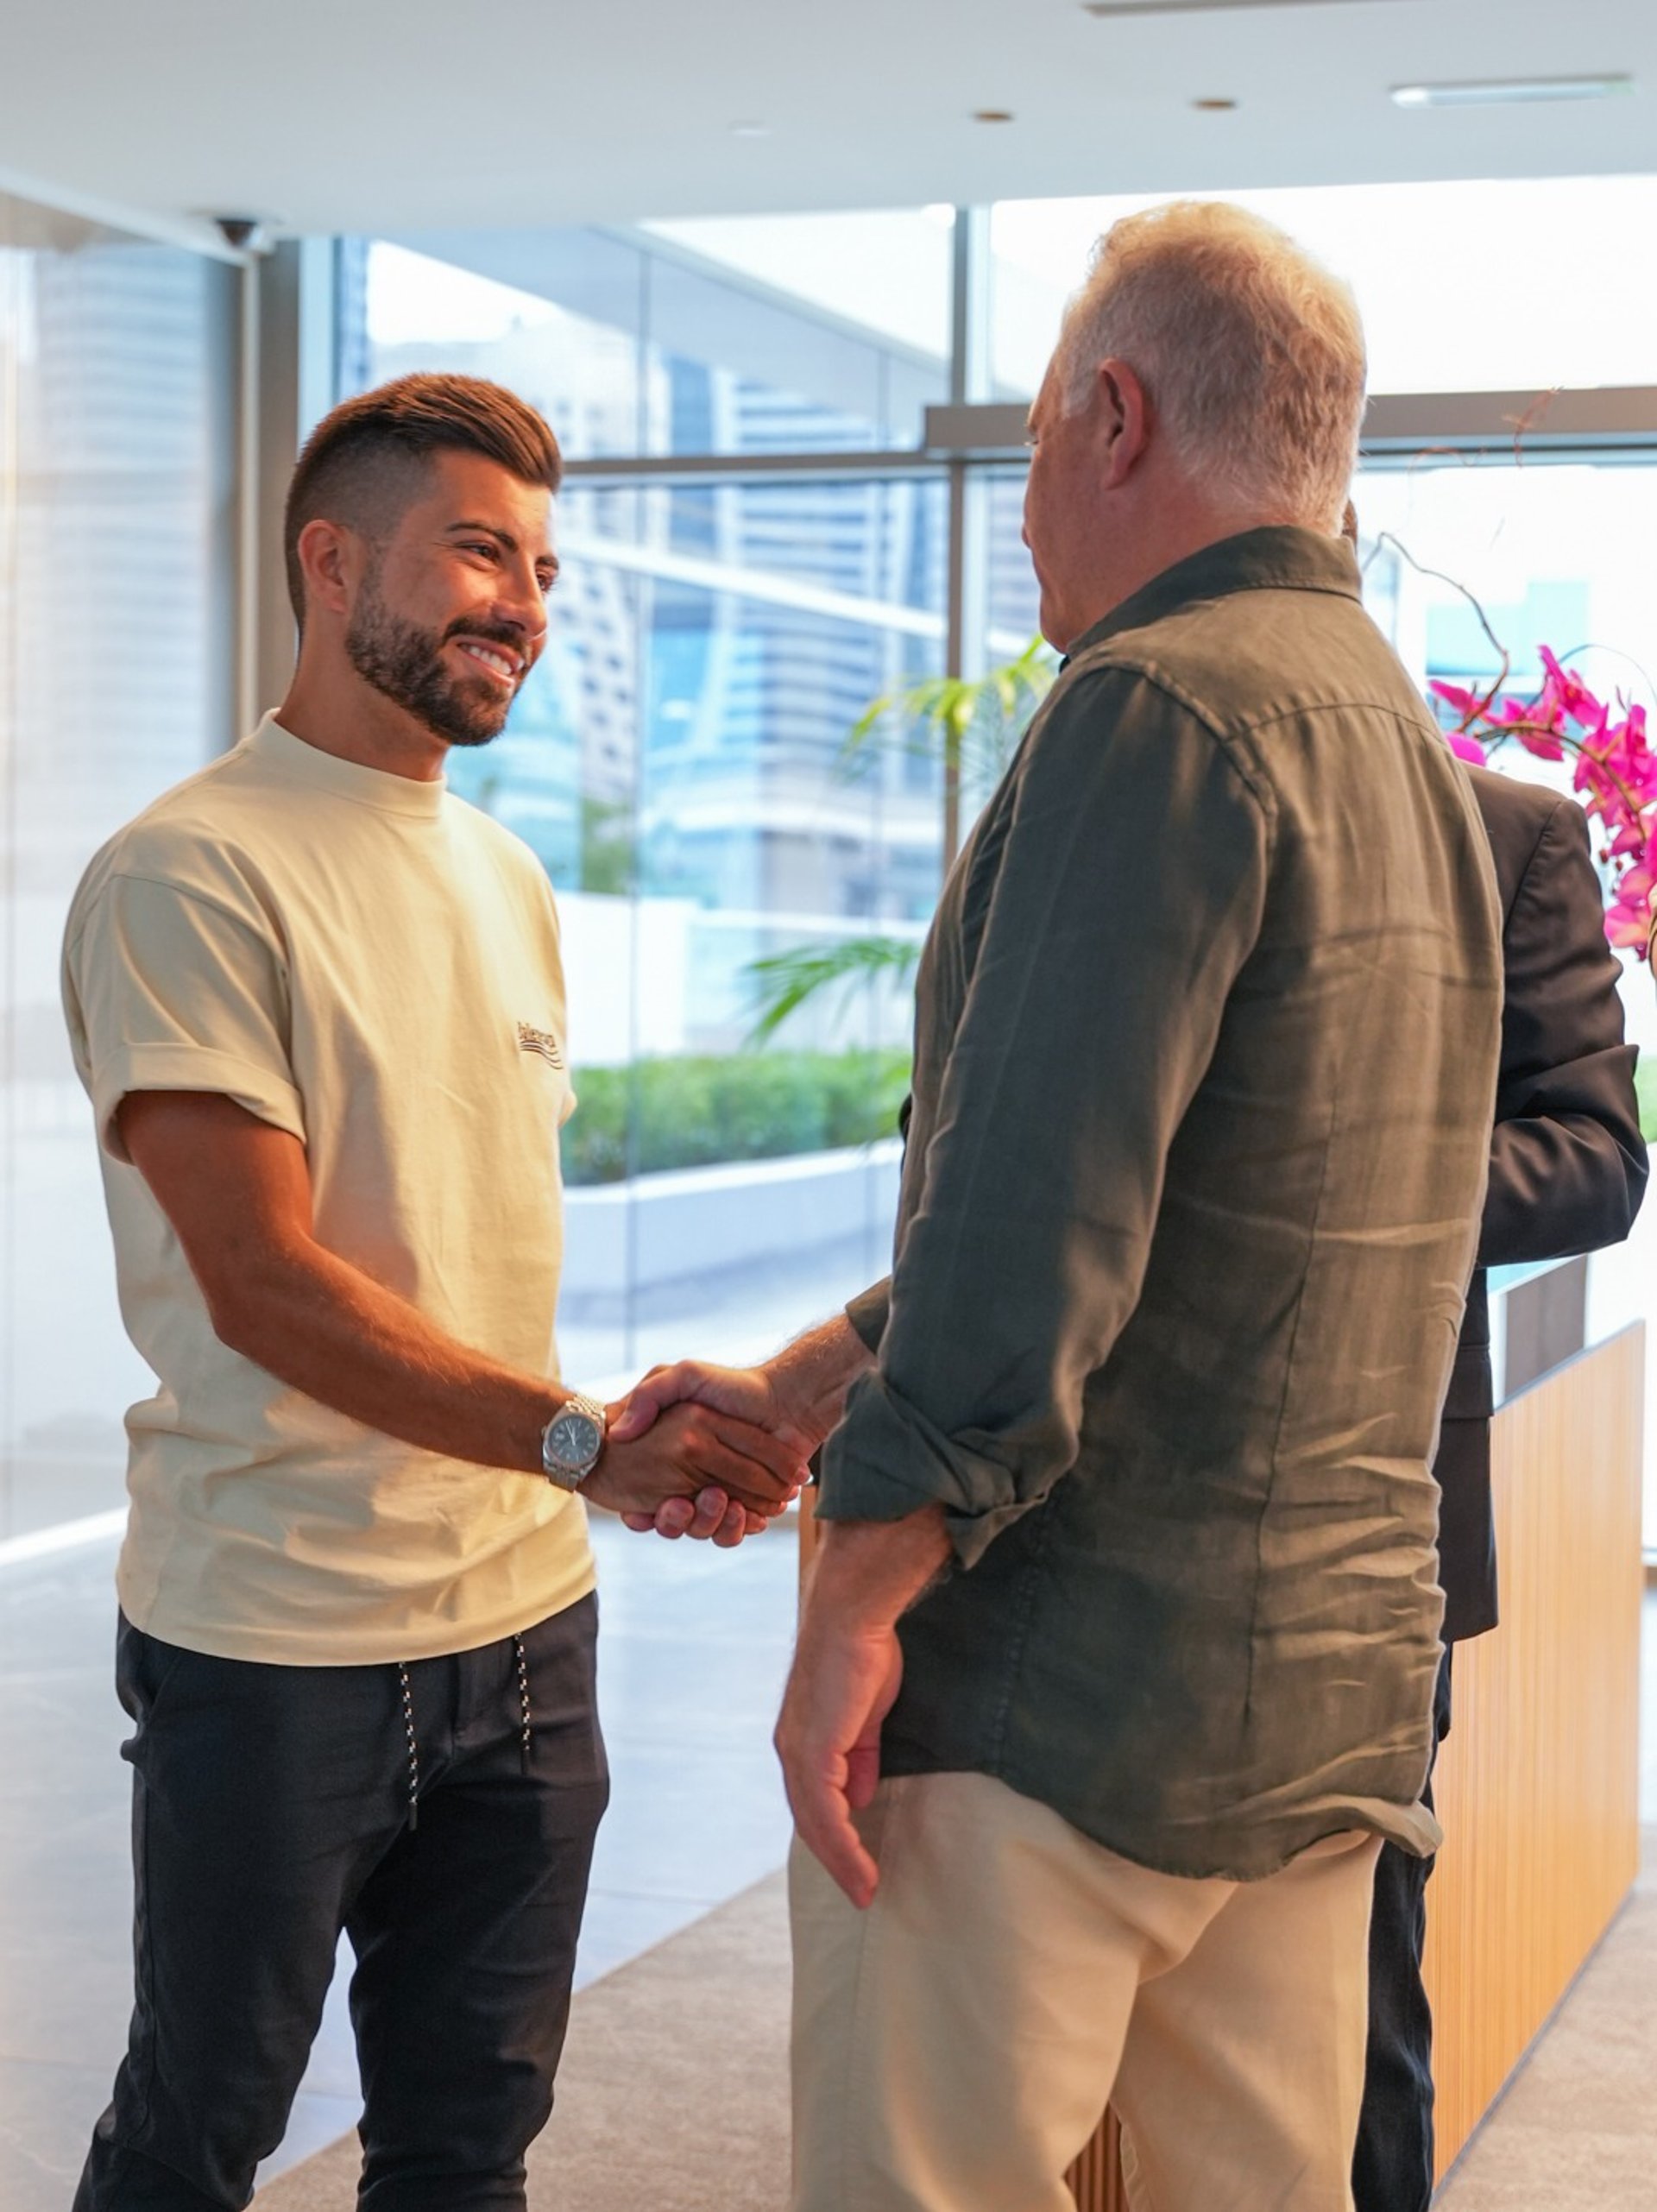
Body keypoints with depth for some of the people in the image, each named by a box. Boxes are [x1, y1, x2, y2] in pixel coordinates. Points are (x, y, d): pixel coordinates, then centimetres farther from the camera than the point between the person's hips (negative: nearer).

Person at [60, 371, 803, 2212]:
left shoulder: (506, 882, 13)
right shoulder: (184, 876, -11)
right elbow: (265, 1284, -20)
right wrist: (585, 1440, -29)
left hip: (525, 1626, 7)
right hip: (272, 1645, -6)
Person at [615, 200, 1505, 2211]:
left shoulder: (1164, 709, -14)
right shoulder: (1403, 737, 16)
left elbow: (1034, 1214, -22)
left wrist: (853, 1601, -16)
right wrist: (800, 1391, 24)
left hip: (1068, 1693, -9)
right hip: (1336, 1687, 9)